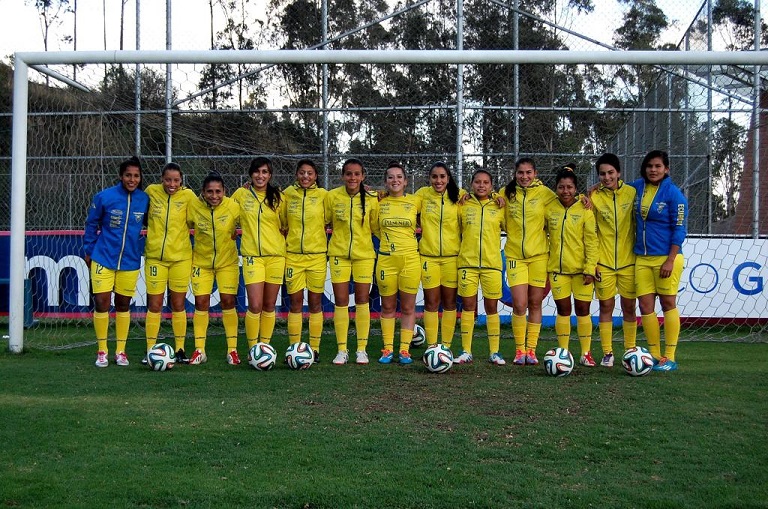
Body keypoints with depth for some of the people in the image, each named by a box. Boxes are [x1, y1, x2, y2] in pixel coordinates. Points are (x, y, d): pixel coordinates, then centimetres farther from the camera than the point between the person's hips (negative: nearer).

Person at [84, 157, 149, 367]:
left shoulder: (145, 200, -3)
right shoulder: (104, 197, -8)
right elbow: (91, 224, 4)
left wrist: (142, 248, 9)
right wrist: (89, 251, 6)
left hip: (130, 262, 2)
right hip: (103, 259, -2)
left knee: (123, 305, 10)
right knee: (101, 303, -4)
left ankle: (120, 351, 20)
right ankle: (102, 351, 10)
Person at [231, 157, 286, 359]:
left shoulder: (277, 197, 5)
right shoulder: (241, 194, 4)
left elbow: (286, 225, 16)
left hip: (276, 255, 1)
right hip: (252, 256, -1)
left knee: (269, 306, 6)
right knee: (255, 306, -11)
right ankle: (252, 348, 3)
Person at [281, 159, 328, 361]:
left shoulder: (323, 195, 0)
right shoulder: (288, 193, 3)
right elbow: (281, 223, 13)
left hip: (317, 254, -1)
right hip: (293, 255, 1)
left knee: (315, 302, 4)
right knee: (295, 302, 3)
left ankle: (314, 348, 11)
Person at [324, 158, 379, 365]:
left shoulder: (371, 199, -2)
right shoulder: (332, 196, -4)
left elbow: (376, 226, 8)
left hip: (364, 254, 0)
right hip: (338, 254, 0)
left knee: (362, 300, 3)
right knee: (340, 301, 1)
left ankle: (361, 349, 12)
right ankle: (342, 350, 10)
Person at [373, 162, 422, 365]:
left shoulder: (416, 201, 3)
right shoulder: (379, 202, 4)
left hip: (410, 259, 0)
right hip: (386, 259, 1)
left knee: (408, 308, 3)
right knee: (388, 307, 7)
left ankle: (404, 350, 10)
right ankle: (388, 349, 14)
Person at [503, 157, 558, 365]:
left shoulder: (545, 193, -1)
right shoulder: (507, 193, 5)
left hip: (539, 255, 0)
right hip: (514, 255, 1)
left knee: (535, 304, 5)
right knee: (519, 305, -7)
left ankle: (531, 349, 15)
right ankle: (519, 350, 7)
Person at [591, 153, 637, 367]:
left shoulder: (631, 193, 0)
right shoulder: (594, 197, -1)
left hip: (628, 261, 0)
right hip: (603, 262, 0)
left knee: (629, 306, 6)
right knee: (606, 306, 4)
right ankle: (607, 353, 11)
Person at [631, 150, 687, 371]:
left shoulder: (673, 194, -8)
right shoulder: (637, 187, 7)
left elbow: (679, 230, -10)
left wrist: (670, 261, -15)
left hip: (666, 257, -5)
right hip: (642, 258, 5)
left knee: (668, 304, 0)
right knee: (645, 306, 2)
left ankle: (669, 357, 5)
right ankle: (655, 355, 11)